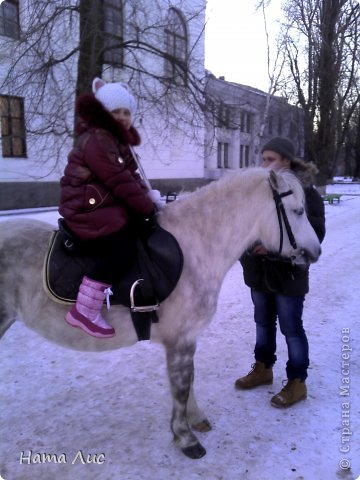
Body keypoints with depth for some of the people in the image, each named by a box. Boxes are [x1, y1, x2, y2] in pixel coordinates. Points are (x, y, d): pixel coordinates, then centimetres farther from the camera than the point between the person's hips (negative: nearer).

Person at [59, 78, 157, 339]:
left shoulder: (118, 140, 19)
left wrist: (148, 201, 0)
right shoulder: (97, 139, -14)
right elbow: (120, 183, -20)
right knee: (123, 249, -26)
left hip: (110, 207, 11)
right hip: (88, 211, -10)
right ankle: (84, 310, -17)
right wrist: (147, 207, -14)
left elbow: (132, 178, 16)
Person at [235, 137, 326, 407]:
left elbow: (316, 233, -16)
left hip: (288, 272, -6)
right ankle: (263, 369, 38)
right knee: (263, 322, 19)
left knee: (291, 327, 6)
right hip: (259, 270, 6)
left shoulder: (304, 191, -13)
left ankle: (297, 382, 24)